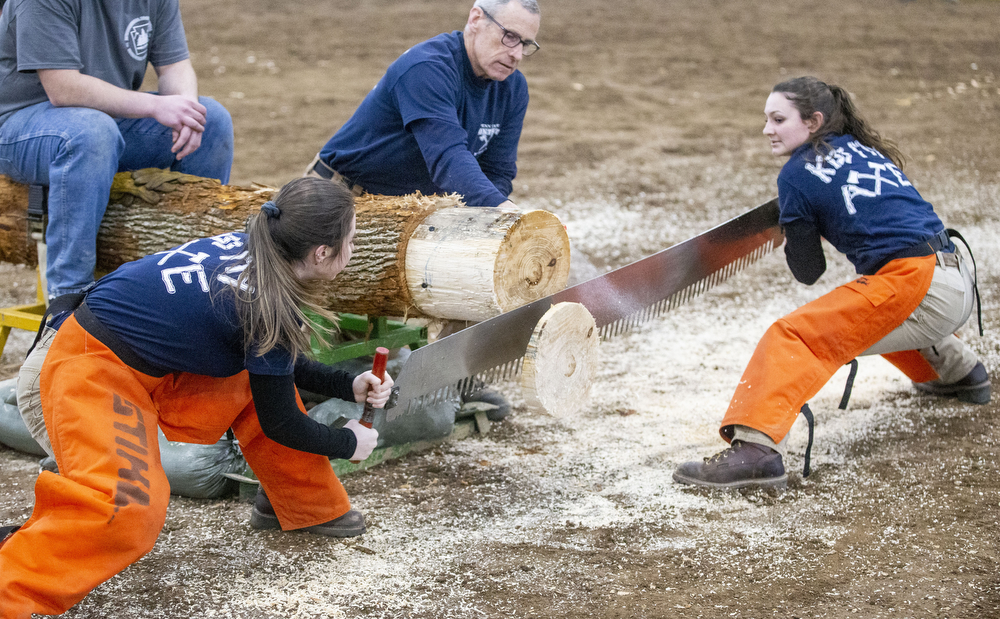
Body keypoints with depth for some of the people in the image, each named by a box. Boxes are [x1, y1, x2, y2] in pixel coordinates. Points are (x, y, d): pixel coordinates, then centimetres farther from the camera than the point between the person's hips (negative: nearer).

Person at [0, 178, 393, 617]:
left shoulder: (247, 249, 2)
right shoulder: (268, 303, -21)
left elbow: (273, 359, 21)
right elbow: (280, 423, -7)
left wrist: (348, 387, 20)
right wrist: (348, 444, 9)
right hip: (82, 375, -10)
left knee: (258, 378, 15)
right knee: (131, 508, -28)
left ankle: (305, 505, 29)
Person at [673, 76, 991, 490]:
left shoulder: (796, 174, 0)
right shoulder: (865, 149, 21)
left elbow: (808, 271, 7)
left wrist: (793, 239, 26)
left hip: (914, 284, -9)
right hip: (960, 285, 9)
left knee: (791, 337, -14)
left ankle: (756, 447, -33)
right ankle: (957, 372, 50)